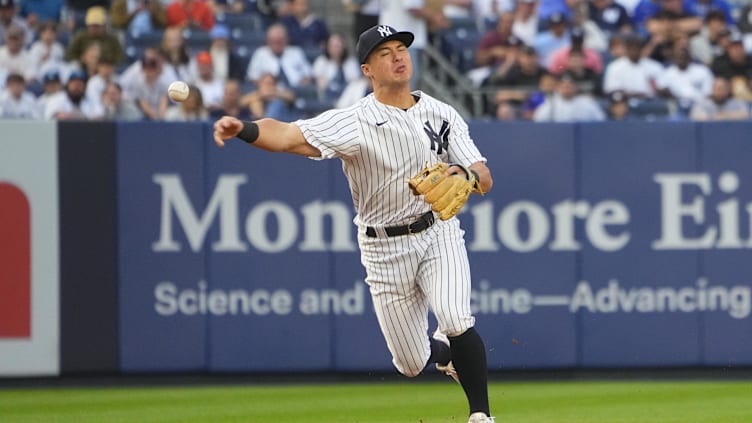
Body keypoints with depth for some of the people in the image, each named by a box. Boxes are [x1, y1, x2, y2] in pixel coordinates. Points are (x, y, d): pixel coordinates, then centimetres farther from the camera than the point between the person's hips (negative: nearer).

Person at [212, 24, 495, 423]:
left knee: (456, 322, -26)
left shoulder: (442, 114, -2)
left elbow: (485, 180, -4)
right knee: (411, 365, 5)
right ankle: (444, 353, 43)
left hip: (438, 232, 1)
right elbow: (288, 136, -30)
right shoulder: (353, 122, -15)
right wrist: (243, 129, -50)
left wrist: (465, 176, -29)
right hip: (385, 248, -1)